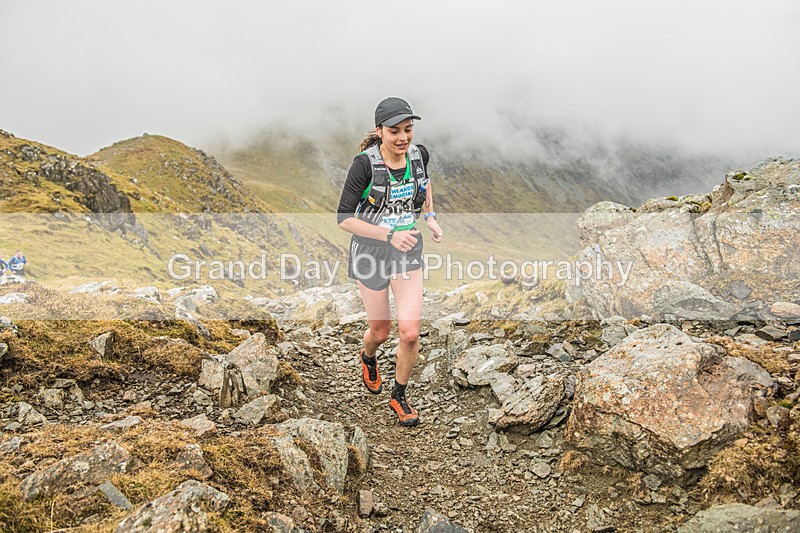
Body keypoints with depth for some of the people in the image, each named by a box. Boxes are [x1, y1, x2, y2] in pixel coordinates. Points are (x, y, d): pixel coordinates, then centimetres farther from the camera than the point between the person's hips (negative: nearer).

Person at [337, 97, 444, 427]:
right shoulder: (365, 164, -21)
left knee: (410, 332, -6)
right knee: (380, 331, 12)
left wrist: (430, 217, 8)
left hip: (408, 250, 3)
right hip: (371, 251, -3)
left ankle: (399, 396, 20)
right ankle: (368, 357, 52)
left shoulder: (419, 154, -7)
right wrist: (390, 235, -29)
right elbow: (344, 218, -20)